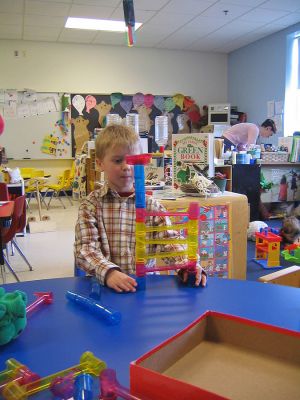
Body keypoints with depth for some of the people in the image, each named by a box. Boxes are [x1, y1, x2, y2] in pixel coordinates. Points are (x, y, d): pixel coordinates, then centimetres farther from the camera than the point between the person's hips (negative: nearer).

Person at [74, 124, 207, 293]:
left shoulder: (151, 205, 5)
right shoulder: (91, 205, 0)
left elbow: (169, 240, -1)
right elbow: (85, 248, -9)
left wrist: (187, 265, -20)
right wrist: (108, 272, -27)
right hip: (104, 284, 0)